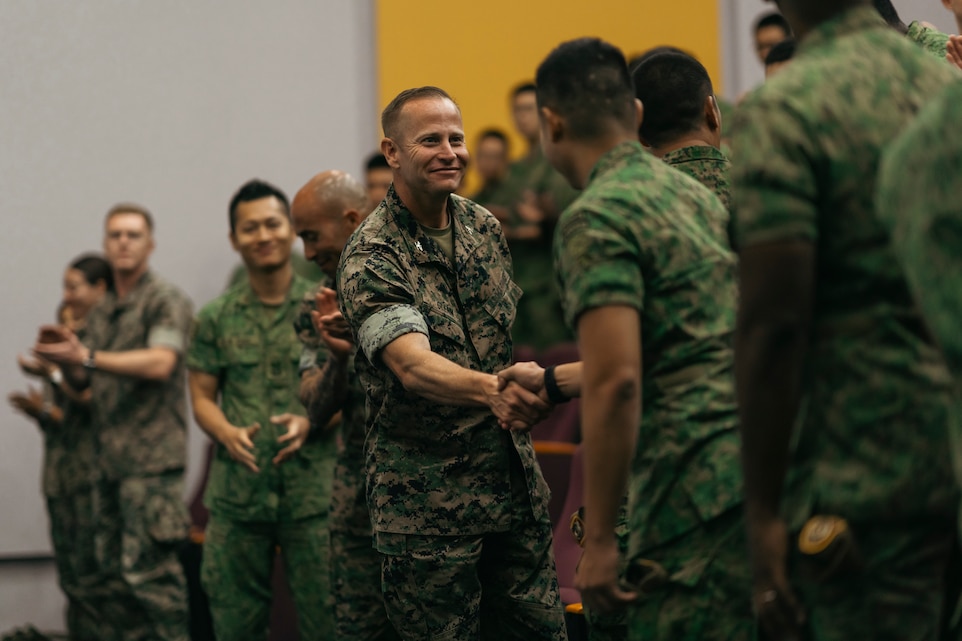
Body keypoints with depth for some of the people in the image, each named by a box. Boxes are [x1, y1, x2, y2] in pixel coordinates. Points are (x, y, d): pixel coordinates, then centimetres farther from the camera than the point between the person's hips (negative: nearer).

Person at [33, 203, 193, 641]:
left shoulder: (165, 300, -4)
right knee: (115, 570, 8)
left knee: (148, 570, -11)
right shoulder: (100, 313, 20)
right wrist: (65, 360, -2)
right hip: (110, 459, 8)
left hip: (151, 457, -8)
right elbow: (85, 382, 21)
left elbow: (161, 363, -19)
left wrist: (87, 357, -23)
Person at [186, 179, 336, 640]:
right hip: (237, 493, 2)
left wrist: (311, 422, -14)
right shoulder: (216, 319, 10)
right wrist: (228, 434, -11)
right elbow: (202, 397, 10)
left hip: (312, 491, -2)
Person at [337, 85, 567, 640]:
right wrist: (490, 390, -46)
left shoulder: (485, 228, 8)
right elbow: (412, 364, -29)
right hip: (428, 499, -6)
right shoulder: (372, 257, -13)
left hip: (515, 482, 6)